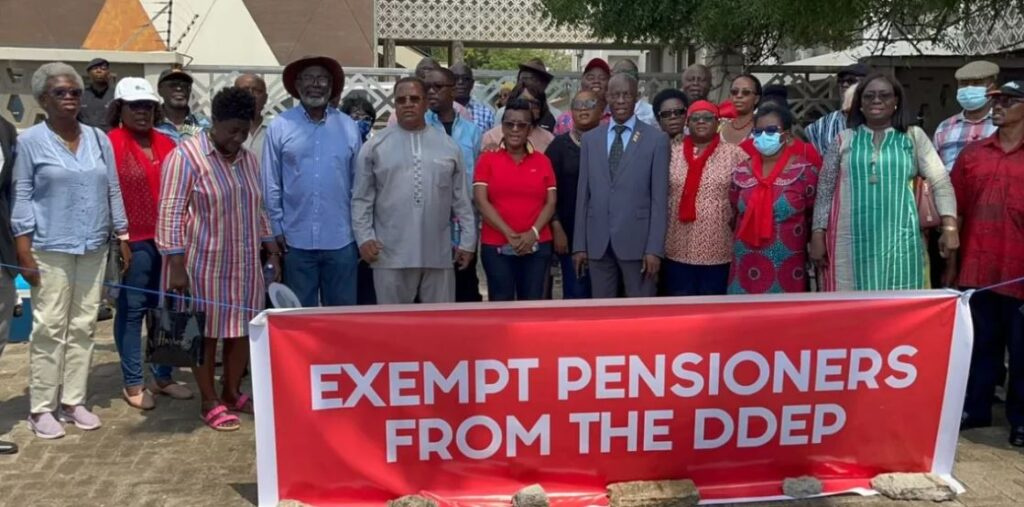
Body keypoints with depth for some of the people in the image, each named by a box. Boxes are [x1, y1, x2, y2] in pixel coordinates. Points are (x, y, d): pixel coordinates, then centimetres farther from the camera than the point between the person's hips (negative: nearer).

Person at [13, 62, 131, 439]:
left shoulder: (98, 139, 9)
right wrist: (24, 253, -9)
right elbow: (22, 198, -4)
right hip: (49, 249, -4)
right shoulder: (30, 141, -2)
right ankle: (41, 408, 7)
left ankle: (73, 401, 17)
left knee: (83, 327, 7)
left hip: (93, 247, 4)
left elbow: (112, 191, 12)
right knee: (49, 328, -2)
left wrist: (123, 239, 8)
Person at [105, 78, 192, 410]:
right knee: (132, 309, 3)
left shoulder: (166, 144, 12)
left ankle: (162, 376, 23)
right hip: (133, 240, -6)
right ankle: (132, 383, 12)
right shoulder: (110, 144, -6)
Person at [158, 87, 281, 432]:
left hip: (245, 264, 6)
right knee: (206, 334, 3)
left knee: (242, 330, 10)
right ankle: (210, 403, 15)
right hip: (204, 264, -6)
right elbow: (170, 213, -13)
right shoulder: (186, 156, -10)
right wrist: (176, 266, -18)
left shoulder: (248, 159, 10)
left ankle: (232, 392, 26)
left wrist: (272, 252, 14)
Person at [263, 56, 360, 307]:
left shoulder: (349, 127, 5)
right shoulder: (280, 126, 0)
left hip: (341, 239, 1)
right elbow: (271, 184, 2)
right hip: (296, 240, -1)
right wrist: (277, 228, 0)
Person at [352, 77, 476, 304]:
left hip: (438, 253, 2)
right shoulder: (375, 146, 3)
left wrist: (467, 240, 6)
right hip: (391, 254, -2)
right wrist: (365, 237, -7)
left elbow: (461, 199, 10)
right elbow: (362, 199, 3)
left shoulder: (449, 146, 8)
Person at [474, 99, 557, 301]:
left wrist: (533, 232, -12)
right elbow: (481, 201, -4)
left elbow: (550, 203, 5)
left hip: (537, 246, 2)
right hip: (496, 246, -2)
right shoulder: (487, 159, 5)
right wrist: (509, 234, -14)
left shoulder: (542, 161, 10)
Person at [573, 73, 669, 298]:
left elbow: (659, 198, -3)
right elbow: (583, 194, 10)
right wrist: (579, 244, 5)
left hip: (637, 241, -3)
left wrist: (654, 248, -10)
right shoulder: (590, 139, 10)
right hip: (597, 241, 3)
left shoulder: (656, 139, 0)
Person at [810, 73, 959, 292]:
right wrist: (817, 235, 1)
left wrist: (949, 227, -7)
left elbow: (941, 183, 4)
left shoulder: (914, 137, 9)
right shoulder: (844, 140, 9)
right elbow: (825, 192, 9)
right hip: (851, 242, 0)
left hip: (899, 241, 0)